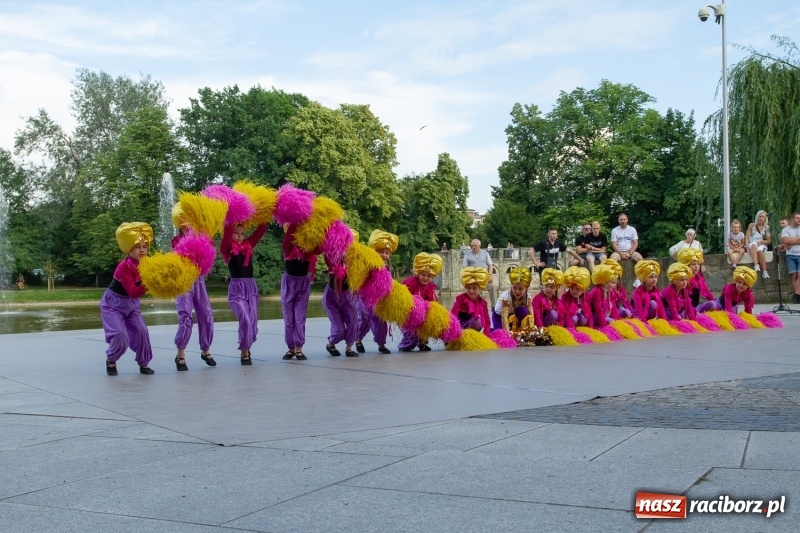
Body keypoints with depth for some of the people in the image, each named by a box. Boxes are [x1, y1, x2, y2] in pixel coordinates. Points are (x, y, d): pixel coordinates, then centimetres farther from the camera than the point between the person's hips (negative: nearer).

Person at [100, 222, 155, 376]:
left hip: (131, 304, 6)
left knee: (141, 331, -5)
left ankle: (143, 363, 11)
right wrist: (146, 285, -49)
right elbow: (133, 292, -33)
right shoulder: (123, 267, -28)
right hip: (112, 304, -6)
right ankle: (111, 360, 10)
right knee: (120, 335, -18)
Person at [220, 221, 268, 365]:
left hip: (251, 286, 5)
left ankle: (246, 348, 25)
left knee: (253, 321, 5)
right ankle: (244, 352, 2)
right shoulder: (227, 248, -2)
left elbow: (261, 230, 10)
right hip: (236, 288, -5)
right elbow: (226, 233, -18)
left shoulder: (248, 245, 11)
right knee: (245, 320, -14)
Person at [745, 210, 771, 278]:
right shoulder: (751, 225, 11)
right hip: (752, 246, 0)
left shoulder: (766, 227, 10)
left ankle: (764, 271, -40)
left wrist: (761, 241, -10)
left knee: (759, 250, -37)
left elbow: (769, 241, 9)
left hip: (762, 245, 0)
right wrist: (747, 245, -13)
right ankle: (756, 265, -54)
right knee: (754, 244, -38)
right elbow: (747, 237, 4)